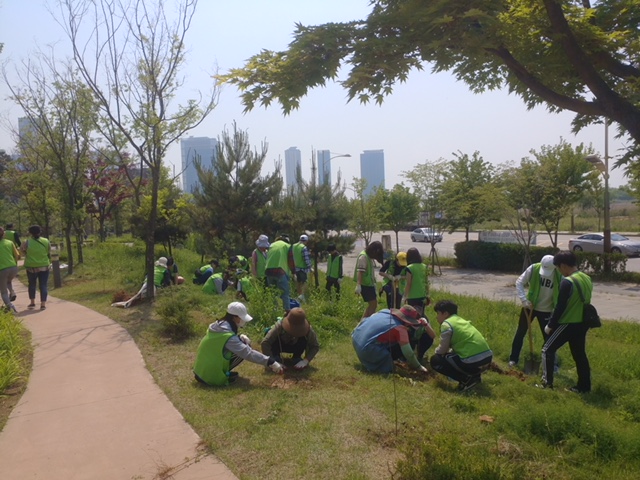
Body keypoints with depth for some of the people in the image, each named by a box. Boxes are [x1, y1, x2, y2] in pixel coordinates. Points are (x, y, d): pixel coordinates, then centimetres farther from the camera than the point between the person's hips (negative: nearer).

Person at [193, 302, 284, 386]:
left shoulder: (218, 325, 2)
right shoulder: (228, 336, -22)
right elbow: (248, 353, -25)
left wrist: (240, 337, -1)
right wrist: (270, 362, -24)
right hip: (211, 376, -8)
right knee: (243, 351, -6)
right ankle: (223, 376, -4)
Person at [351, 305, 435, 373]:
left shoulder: (385, 311, 8)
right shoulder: (400, 328, -10)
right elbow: (408, 353, -8)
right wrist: (418, 367, 7)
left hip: (356, 339, 7)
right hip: (367, 350, -7)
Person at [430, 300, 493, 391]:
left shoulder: (446, 324, -6)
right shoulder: (461, 320, 19)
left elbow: (442, 349, -1)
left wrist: (436, 351, 21)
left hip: (473, 362, -9)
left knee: (435, 360, 6)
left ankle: (467, 380, -2)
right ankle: (474, 375, 16)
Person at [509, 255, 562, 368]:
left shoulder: (559, 275, -18)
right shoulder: (533, 268, -19)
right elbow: (519, 282, -12)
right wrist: (524, 300, -21)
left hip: (546, 310, 0)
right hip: (529, 306, 0)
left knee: (548, 337, 7)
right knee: (520, 332, 10)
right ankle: (513, 358, 25)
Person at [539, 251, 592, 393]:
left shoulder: (567, 282, -20)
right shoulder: (587, 279, 7)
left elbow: (560, 307, -19)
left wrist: (550, 325, -8)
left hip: (568, 324, -8)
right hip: (582, 323, 8)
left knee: (548, 350, 3)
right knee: (580, 354, 16)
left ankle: (547, 382, 3)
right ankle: (584, 386, 22)